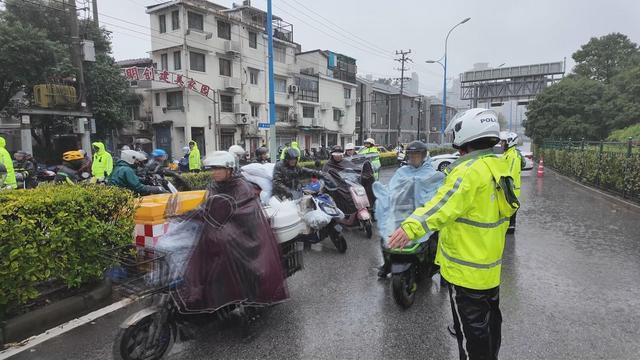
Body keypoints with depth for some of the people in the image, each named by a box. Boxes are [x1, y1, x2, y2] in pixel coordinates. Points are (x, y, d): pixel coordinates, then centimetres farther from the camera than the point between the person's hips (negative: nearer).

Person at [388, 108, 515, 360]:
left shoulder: (470, 171, -25)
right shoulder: (499, 167, 5)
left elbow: (444, 205, -39)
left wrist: (412, 227, -48)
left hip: (467, 268, -10)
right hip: (490, 263, 10)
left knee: (471, 329, 6)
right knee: (490, 319, 26)